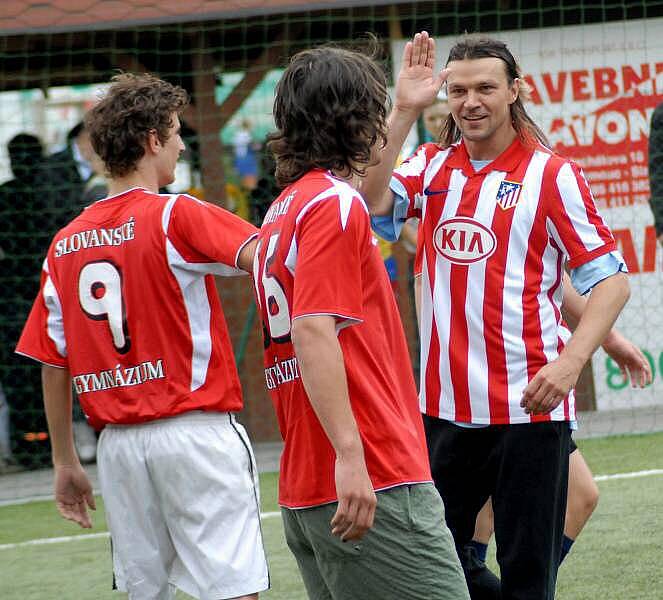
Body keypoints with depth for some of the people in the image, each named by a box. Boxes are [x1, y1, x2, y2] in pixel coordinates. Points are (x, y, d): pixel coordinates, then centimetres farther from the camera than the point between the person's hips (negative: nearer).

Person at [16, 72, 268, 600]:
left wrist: (66, 463, 19)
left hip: (119, 442, 6)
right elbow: (266, 253, -25)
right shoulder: (174, 217, -8)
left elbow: (52, 367, 12)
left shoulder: (65, 244, 9)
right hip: (195, 432, -6)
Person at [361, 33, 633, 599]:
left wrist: (570, 361, -20)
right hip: (443, 405, 4)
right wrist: (404, 112, -14)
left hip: (530, 406, -4)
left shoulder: (552, 175, -4)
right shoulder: (432, 167, 8)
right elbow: (369, 207, -11)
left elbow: (611, 279, -5)